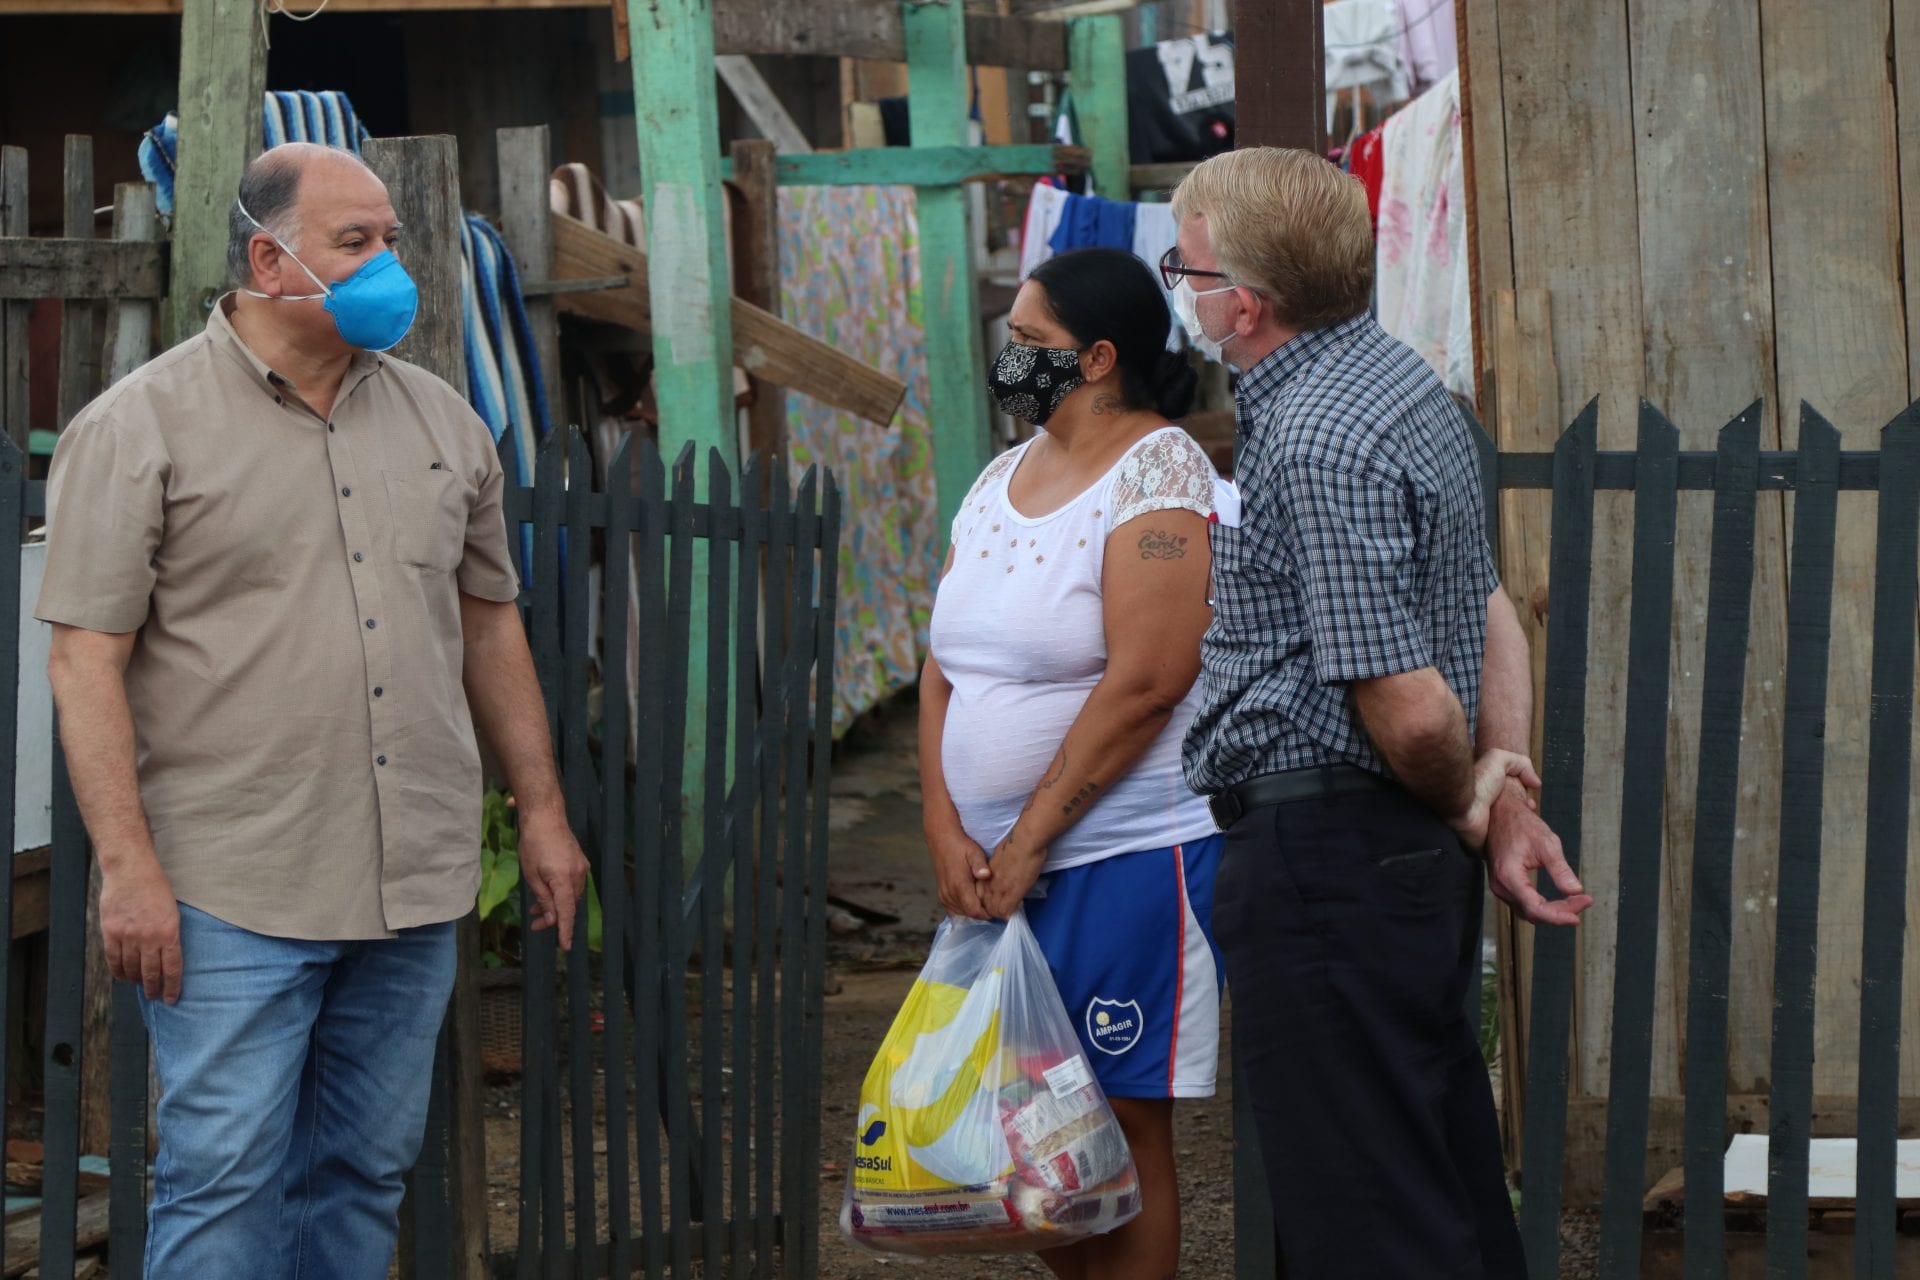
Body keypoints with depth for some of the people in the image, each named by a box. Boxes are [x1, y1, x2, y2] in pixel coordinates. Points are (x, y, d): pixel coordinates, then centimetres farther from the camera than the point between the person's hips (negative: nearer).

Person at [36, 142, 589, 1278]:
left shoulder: (442, 421, 13)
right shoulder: (141, 428, -4)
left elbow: (490, 624, 20)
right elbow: (87, 658, -8)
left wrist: (542, 812, 16)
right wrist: (127, 864, -15)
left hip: (414, 886, 5)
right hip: (235, 894, -5)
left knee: (368, 1169, 10)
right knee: (224, 1179, -6)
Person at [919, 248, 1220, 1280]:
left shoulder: (1158, 475, -10)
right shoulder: (1004, 478, 13)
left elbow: (1144, 682, -18)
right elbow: (945, 664, 11)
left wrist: (1028, 842, -15)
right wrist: (945, 831, -2)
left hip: (1124, 856, -7)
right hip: (1001, 861, 7)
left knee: (1120, 1121, -3)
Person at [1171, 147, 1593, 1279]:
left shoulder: (1316, 440, -20)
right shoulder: (1404, 379, 12)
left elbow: (1410, 710, -22)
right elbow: (1493, 616, 16)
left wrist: (1466, 807, -3)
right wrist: (1509, 802, 9)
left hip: (1324, 857, -10)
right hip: (1414, 861, 10)